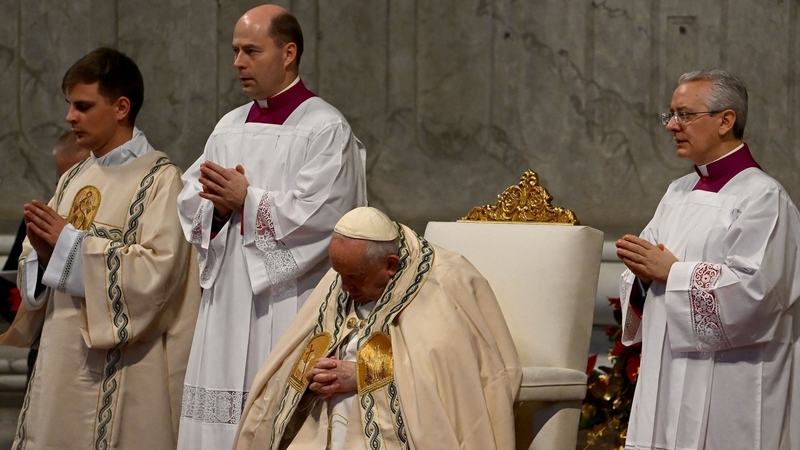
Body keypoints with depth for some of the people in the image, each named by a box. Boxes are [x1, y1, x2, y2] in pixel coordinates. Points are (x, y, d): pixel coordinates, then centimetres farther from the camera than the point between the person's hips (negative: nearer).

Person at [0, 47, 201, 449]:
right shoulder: (73, 179, 14)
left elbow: (156, 271, -19)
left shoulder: (159, 179, -8)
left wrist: (71, 242, -15)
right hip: (63, 355, 7)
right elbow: (39, 278, 18)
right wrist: (42, 249, -6)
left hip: (123, 369, -7)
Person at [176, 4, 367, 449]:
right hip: (228, 305, 6)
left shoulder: (326, 129, -5)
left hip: (289, 308, -6)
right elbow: (191, 202, 12)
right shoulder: (230, 127, 16)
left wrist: (247, 201, -12)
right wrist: (219, 207, -8)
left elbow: (318, 216, -15)